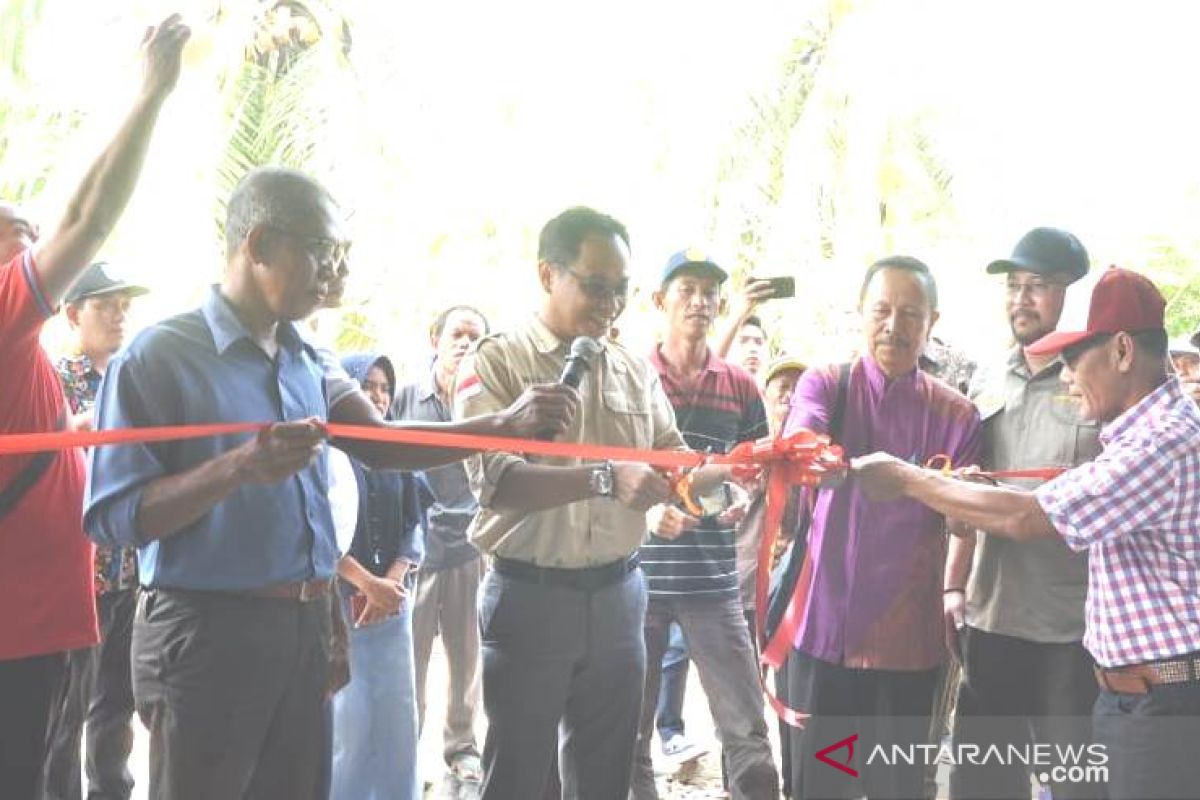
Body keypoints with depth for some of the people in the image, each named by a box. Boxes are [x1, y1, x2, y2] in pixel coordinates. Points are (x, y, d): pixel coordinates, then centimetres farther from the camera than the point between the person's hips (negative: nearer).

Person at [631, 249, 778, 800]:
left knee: (748, 736, 0)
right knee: (629, 736, 10)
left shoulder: (741, 388, 7)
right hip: (637, 577, -1)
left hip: (713, 582, 1)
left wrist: (742, 499, -6)